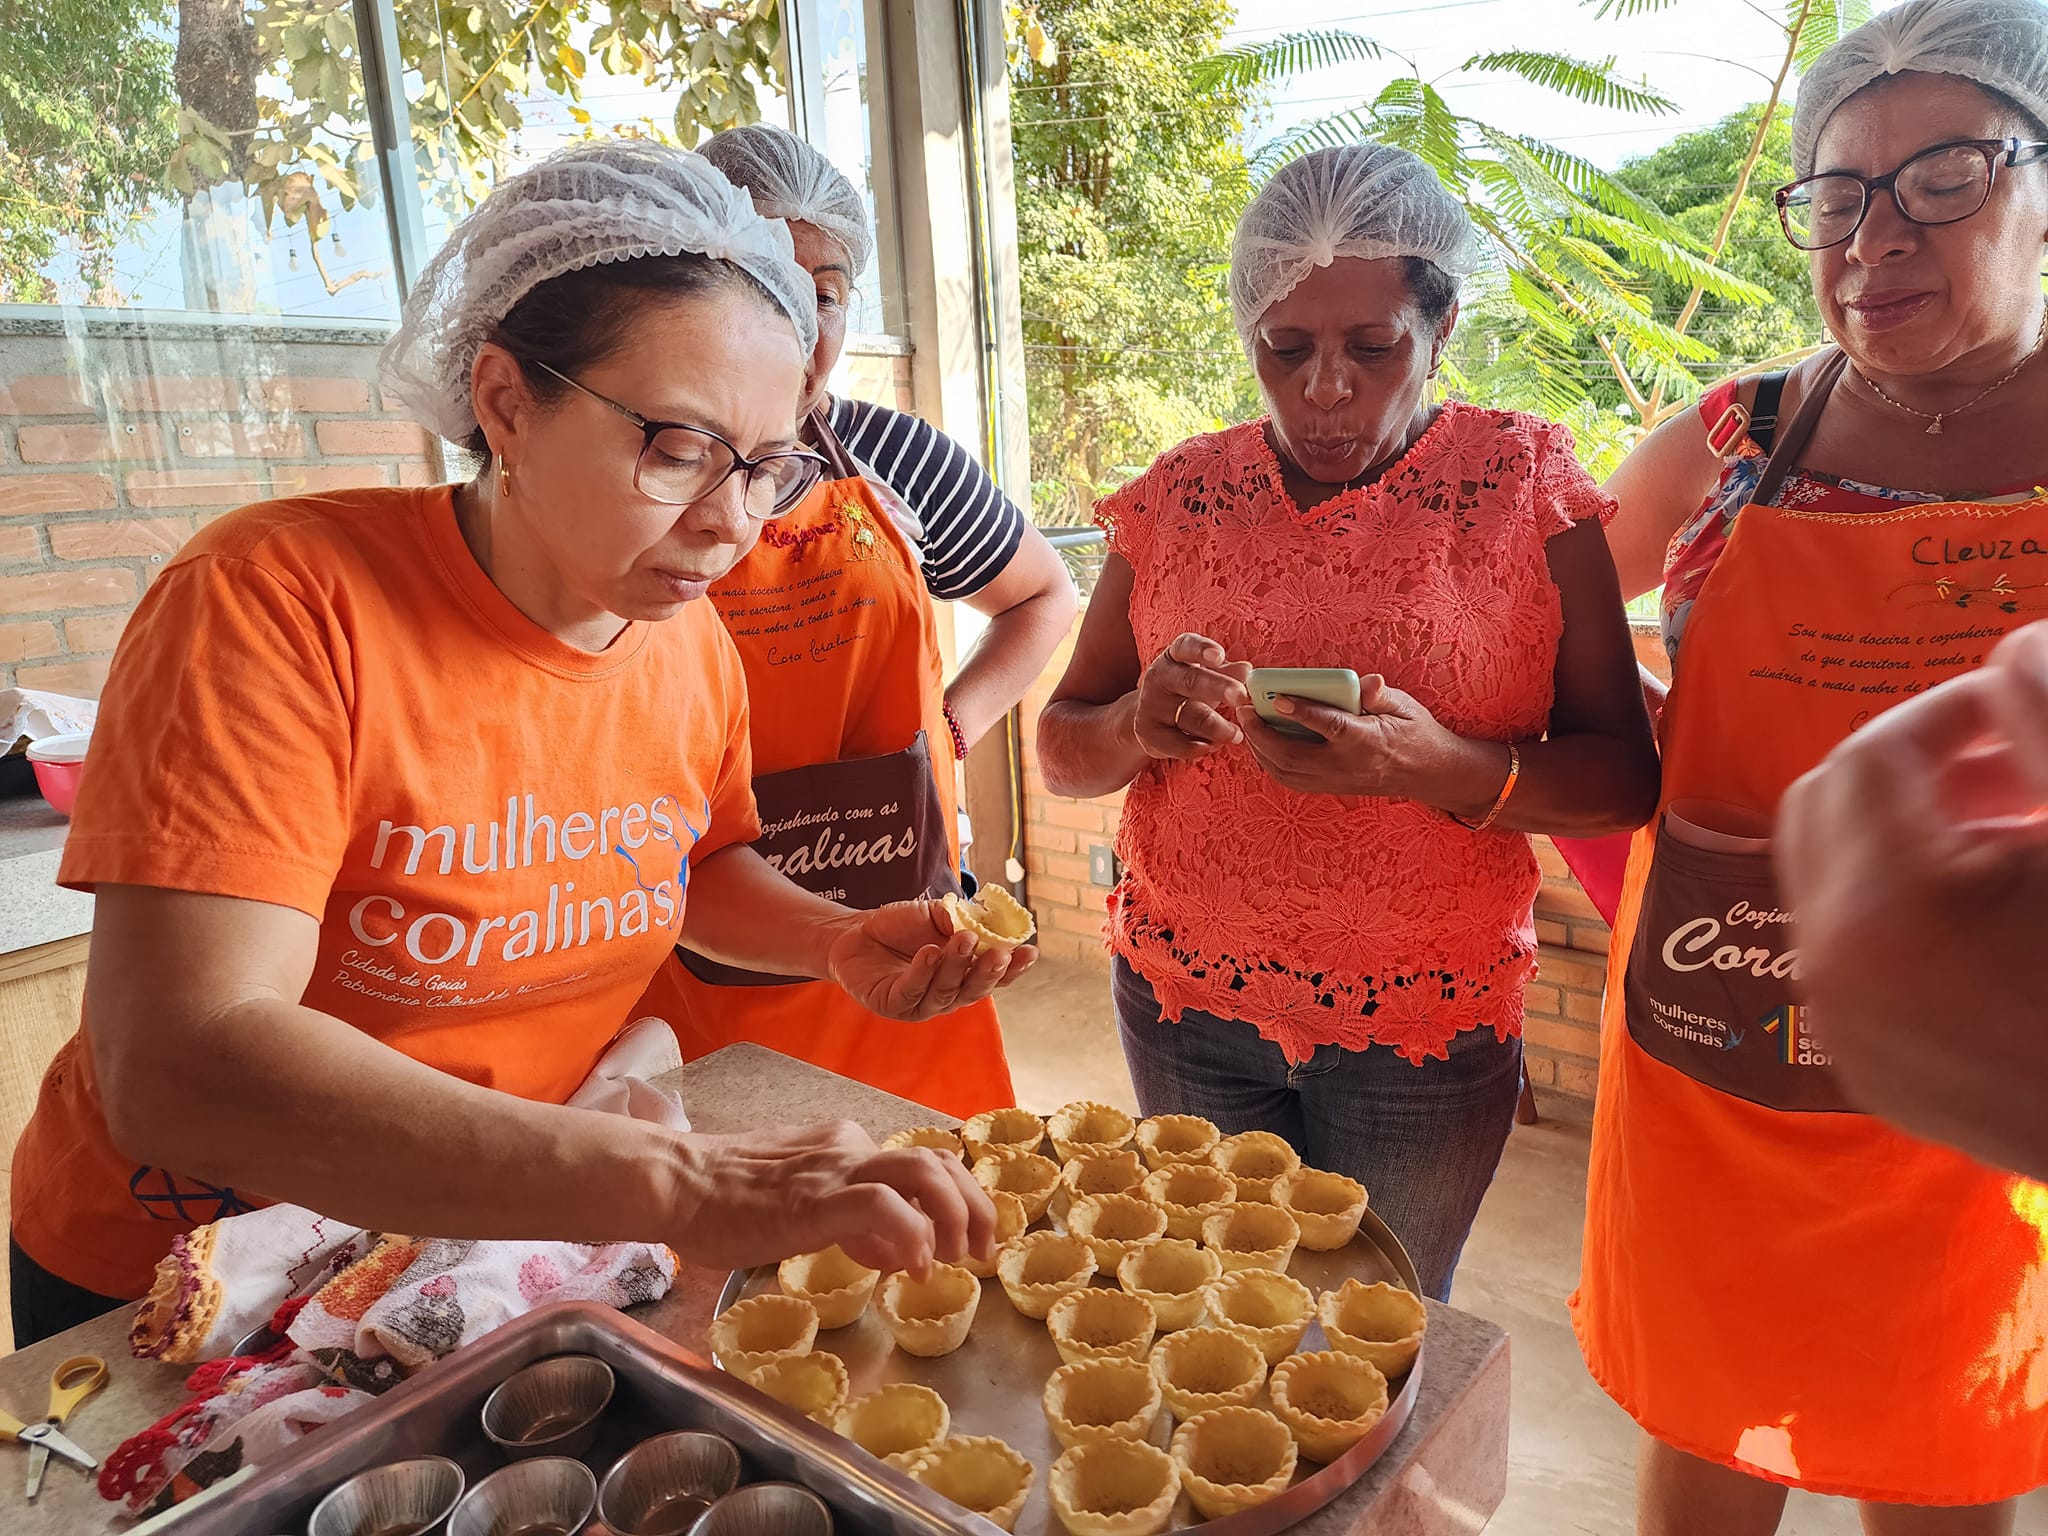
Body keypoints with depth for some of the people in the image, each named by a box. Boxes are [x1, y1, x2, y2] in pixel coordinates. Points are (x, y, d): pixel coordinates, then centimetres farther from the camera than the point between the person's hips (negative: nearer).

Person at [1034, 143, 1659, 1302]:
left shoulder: (1524, 482, -6)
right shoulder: (1182, 494, -1)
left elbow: (1627, 778, -10)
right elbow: (1063, 752, 1)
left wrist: (1443, 766, -28)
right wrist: (1137, 727, -21)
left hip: (1421, 1030, -1)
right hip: (1186, 1001, 2)